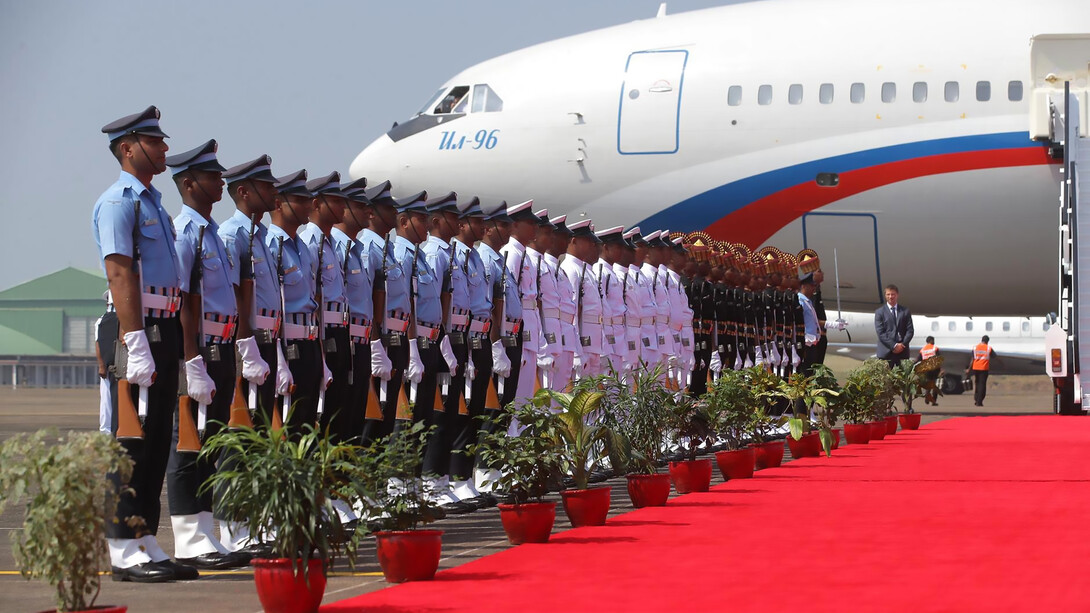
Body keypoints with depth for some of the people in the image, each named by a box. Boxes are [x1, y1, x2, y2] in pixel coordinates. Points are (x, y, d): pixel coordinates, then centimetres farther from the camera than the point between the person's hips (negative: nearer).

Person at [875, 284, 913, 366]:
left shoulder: (905, 311, 14)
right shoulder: (879, 312, 7)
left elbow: (910, 330, 9)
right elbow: (880, 333, -2)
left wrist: (903, 344, -8)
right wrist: (894, 345, -11)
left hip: (903, 351, 2)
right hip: (886, 352, -2)